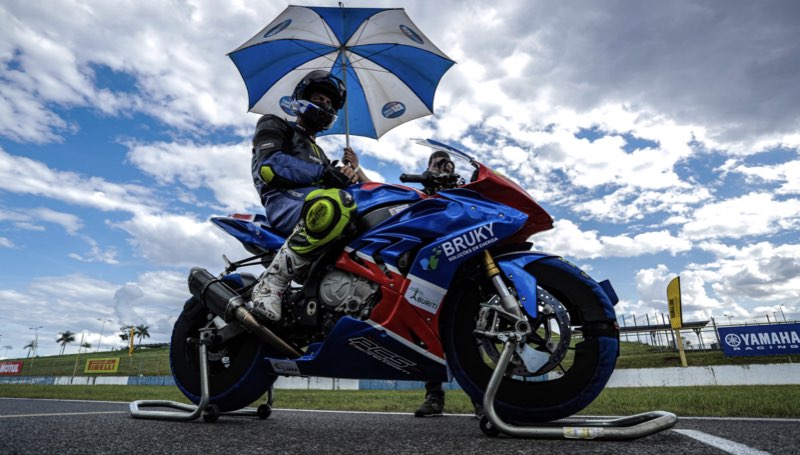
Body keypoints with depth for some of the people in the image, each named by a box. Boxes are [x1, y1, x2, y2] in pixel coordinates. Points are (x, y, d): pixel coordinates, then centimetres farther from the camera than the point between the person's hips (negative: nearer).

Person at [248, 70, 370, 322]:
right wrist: (322, 173, -13)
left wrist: (354, 169, 8)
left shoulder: (318, 153, 40)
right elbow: (268, 164, -4)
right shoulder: (274, 125, 20)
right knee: (334, 204, -41)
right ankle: (269, 286, -35)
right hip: (284, 200, -7)